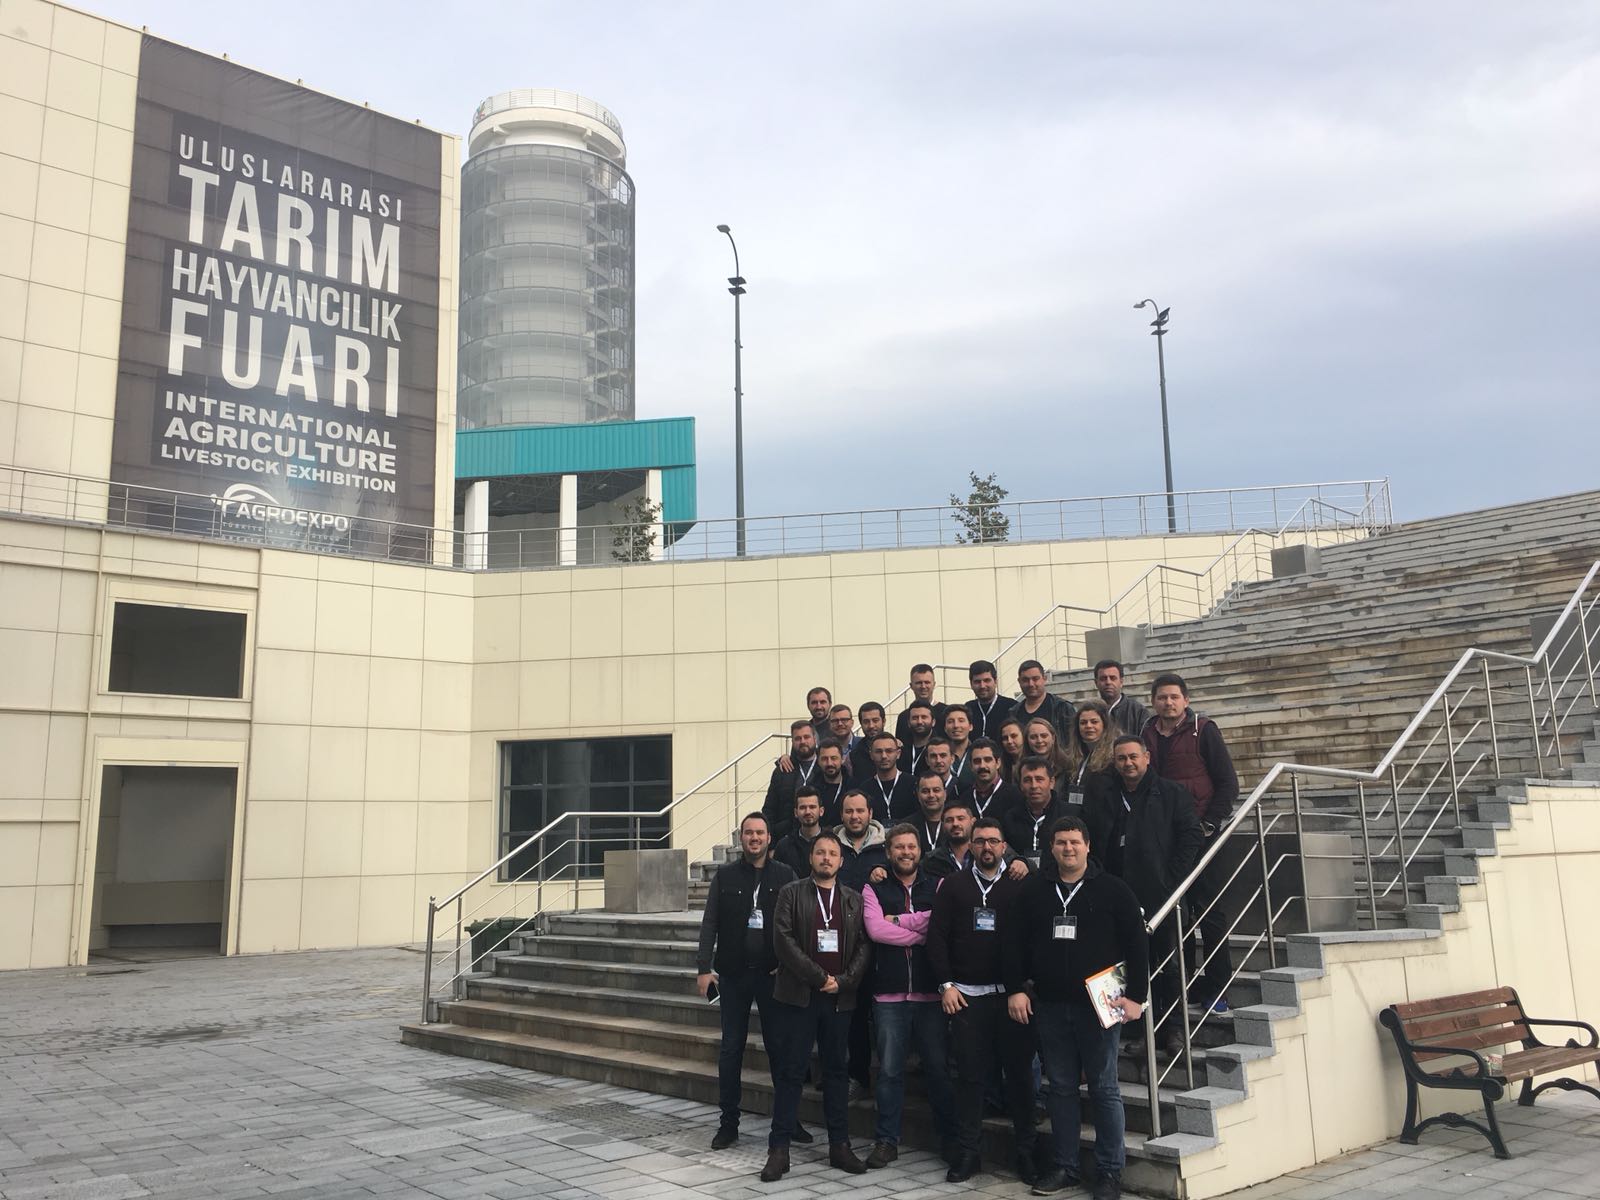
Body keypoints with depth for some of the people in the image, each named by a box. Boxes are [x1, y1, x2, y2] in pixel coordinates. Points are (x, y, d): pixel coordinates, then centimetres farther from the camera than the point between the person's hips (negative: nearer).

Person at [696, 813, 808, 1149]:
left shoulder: (785, 876, 1)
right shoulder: (725, 875, 4)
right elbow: (710, 923, 2)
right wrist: (704, 967, -6)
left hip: (772, 973, -1)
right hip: (733, 973, 1)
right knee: (731, 1049, 7)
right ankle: (728, 1122, 16)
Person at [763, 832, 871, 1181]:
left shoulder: (854, 899, 10)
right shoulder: (791, 893, 1)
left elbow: (864, 945, 5)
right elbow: (783, 940, -9)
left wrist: (843, 981, -9)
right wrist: (819, 977, -12)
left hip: (840, 997, 3)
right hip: (798, 995, -3)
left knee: (837, 1071, 9)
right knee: (790, 1071, 0)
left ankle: (839, 1145, 17)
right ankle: (779, 1149, 5)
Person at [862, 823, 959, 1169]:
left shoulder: (938, 887, 6)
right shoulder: (874, 890, 5)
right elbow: (875, 930, -12)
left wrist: (898, 920, -10)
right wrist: (923, 931, -10)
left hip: (930, 993, 0)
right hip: (889, 994, 0)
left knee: (938, 1067, 8)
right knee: (889, 1070, 5)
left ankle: (950, 1139, 21)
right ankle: (886, 1140, 16)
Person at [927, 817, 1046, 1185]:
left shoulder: (1020, 885, 4)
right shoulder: (953, 885, 7)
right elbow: (937, 937, 4)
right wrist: (946, 984, -3)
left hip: (1012, 993, 0)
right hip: (966, 995, 1)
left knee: (1019, 1072, 4)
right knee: (971, 1075, 4)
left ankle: (1025, 1151, 15)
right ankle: (969, 1151, 14)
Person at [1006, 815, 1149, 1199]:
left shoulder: (1112, 890, -1)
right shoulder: (1033, 892, 8)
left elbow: (1136, 946, -2)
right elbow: (1014, 945, 10)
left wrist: (1135, 996, -8)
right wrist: (1015, 989, 2)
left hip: (1099, 1005, -3)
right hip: (1049, 1006, 3)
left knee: (1104, 1089, 3)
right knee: (1061, 1088, 10)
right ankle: (1065, 1167, 20)